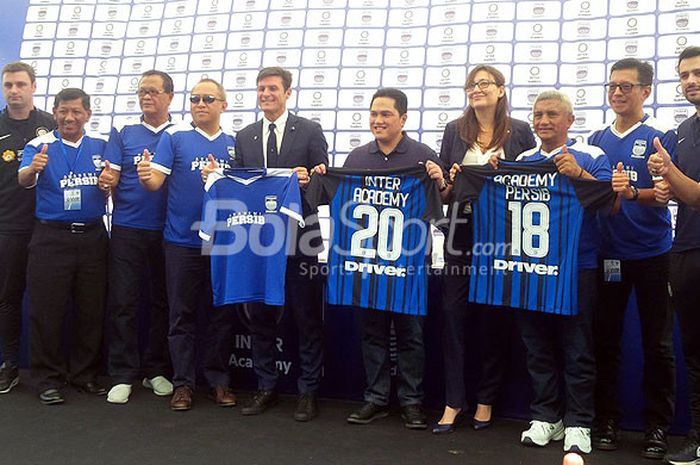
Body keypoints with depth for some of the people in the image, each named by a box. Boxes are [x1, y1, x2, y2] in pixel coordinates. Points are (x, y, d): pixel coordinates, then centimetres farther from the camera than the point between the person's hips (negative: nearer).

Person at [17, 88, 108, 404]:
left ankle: (85, 373, 24)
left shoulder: (101, 146, 7)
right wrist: (33, 169, -41)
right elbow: (23, 180, -19)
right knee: (47, 310, 2)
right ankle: (48, 378, 16)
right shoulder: (39, 145, -2)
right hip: (52, 238, -3)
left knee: (92, 309, 9)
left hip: (93, 236, 3)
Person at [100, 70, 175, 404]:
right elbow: (109, 179, 3)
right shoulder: (123, 133, 8)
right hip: (127, 229, 0)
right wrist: (106, 182, -20)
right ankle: (123, 375, 11)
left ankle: (156, 370, 21)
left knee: (163, 301, 8)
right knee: (124, 302, 1)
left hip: (168, 230, 0)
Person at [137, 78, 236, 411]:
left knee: (220, 314, 9)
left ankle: (218, 380, 21)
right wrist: (146, 176, -30)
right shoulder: (174, 137, 1)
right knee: (182, 315, 5)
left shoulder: (234, 143, 8)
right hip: (182, 241, -2)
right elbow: (156, 181, -7)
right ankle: (183, 382, 16)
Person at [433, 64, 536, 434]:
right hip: (461, 233, 2)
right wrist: (449, 184, -10)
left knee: (495, 316, 6)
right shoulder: (454, 130, 10)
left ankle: (486, 400, 21)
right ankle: (454, 400, 10)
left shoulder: (520, 132, 4)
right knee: (453, 313, -1)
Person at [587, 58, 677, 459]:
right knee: (605, 339, 7)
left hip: (652, 253, -3)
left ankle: (658, 426, 17)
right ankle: (607, 420, 19)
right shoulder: (598, 139, 11)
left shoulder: (661, 136, -2)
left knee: (658, 343, 5)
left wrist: (633, 193, -30)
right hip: (608, 252, 4)